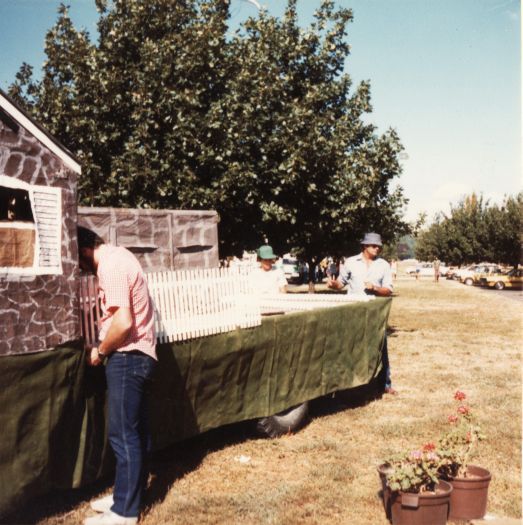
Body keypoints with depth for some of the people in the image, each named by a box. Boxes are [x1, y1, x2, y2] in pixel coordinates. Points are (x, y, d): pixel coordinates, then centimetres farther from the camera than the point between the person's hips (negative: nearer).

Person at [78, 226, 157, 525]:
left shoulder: (110, 266, -18)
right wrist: (106, 349, 14)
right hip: (139, 355, 10)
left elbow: (123, 322, -26)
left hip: (127, 357, -10)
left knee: (124, 435, -2)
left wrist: (100, 351, -11)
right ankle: (130, 493, 28)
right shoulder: (118, 255, 13)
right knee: (135, 431, 16)